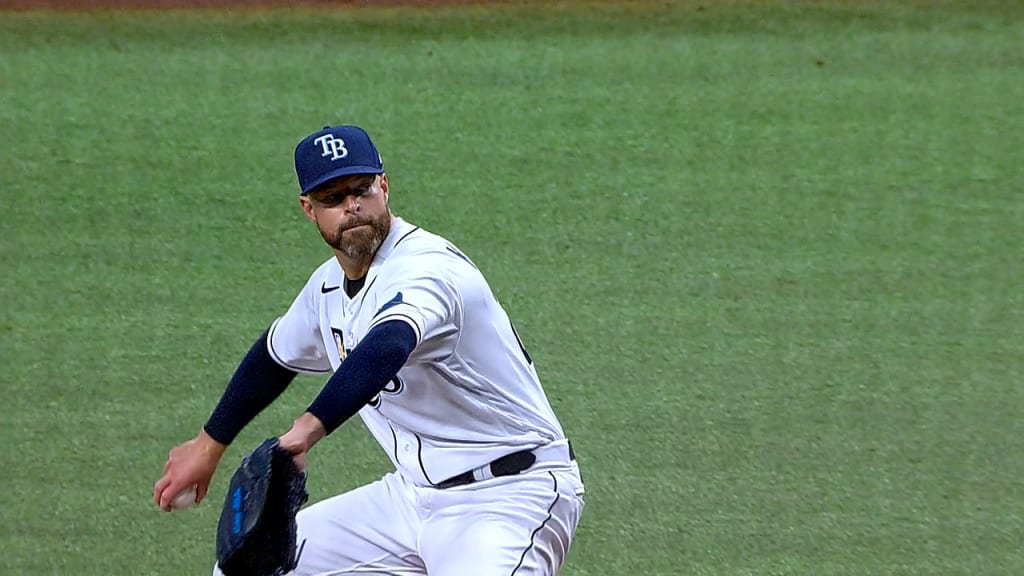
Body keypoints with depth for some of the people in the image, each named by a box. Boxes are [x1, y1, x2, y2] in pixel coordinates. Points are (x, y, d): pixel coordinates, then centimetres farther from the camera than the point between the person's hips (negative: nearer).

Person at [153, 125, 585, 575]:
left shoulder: (427, 267, -23)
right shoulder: (330, 285, 7)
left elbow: (385, 348, -44)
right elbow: (275, 355, 28)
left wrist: (308, 429, -58)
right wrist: (209, 445, 33)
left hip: (511, 499, -9)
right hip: (413, 494, 9)